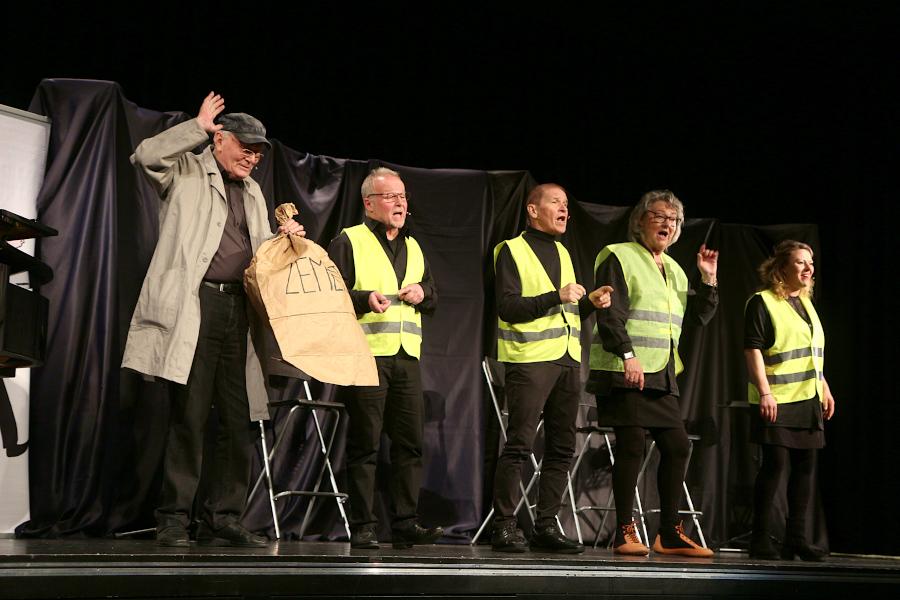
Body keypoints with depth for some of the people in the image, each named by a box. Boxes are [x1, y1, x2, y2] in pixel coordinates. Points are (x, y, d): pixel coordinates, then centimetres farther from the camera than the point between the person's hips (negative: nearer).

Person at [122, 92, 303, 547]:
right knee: (189, 415, -7)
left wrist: (284, 238, 10)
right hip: (194, 305, -6)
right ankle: (174, 518, 0)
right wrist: (198, 126, -4)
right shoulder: (187, 172, 8)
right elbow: (146, 156, -12)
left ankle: (222, 519, 10)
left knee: (238, 420, 3)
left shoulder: (253, 193, 26)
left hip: (239, 308, 6)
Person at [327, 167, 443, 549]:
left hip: (407, 356, 6)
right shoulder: (348, 242, 3)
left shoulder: (413, 247, 23)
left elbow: (433, 298, 28)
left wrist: (423, 293, 5)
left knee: (410, 442, 3)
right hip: (366, 354, -6)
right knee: (365, 443, -3)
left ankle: (406, 523, 9)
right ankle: (363, 527, 3)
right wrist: (365, 299, -20)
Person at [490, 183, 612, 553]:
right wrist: (556, 297, -17)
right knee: (519, 445, -8)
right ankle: (504, 527, -4)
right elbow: (507, 307, -12)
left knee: (561, 447, 5)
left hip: (568, 360, 7)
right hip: (530, 359, -7)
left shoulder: (562, 253, 22)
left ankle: (545, 526, 11)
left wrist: (589, 302, 8)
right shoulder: (512, 250, -1)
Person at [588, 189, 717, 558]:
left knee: (677, 445, 4)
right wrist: (627, 354, -23)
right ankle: (624, 533, 0)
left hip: (661, 376, 8)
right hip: (624, 373, -8)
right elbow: (609, 313, -13)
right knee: (632, 445, -9)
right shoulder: (618, 257, -2)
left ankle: (669, 534, 12)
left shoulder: (675, 270, 21)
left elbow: (697, 317, 23)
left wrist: (709, 281, 11)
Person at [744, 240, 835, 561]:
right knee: (775, 463, -8)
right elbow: (753, 349, -12)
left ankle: (796, 539, 14)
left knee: (805, 465, 7)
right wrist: (764, 392, -19)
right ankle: (761, 540, 0)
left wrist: (824, 388, 20)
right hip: (777, 401, -8)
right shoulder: (762, 302, -5)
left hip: (808, 400, 8)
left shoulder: (806, 303, 19)